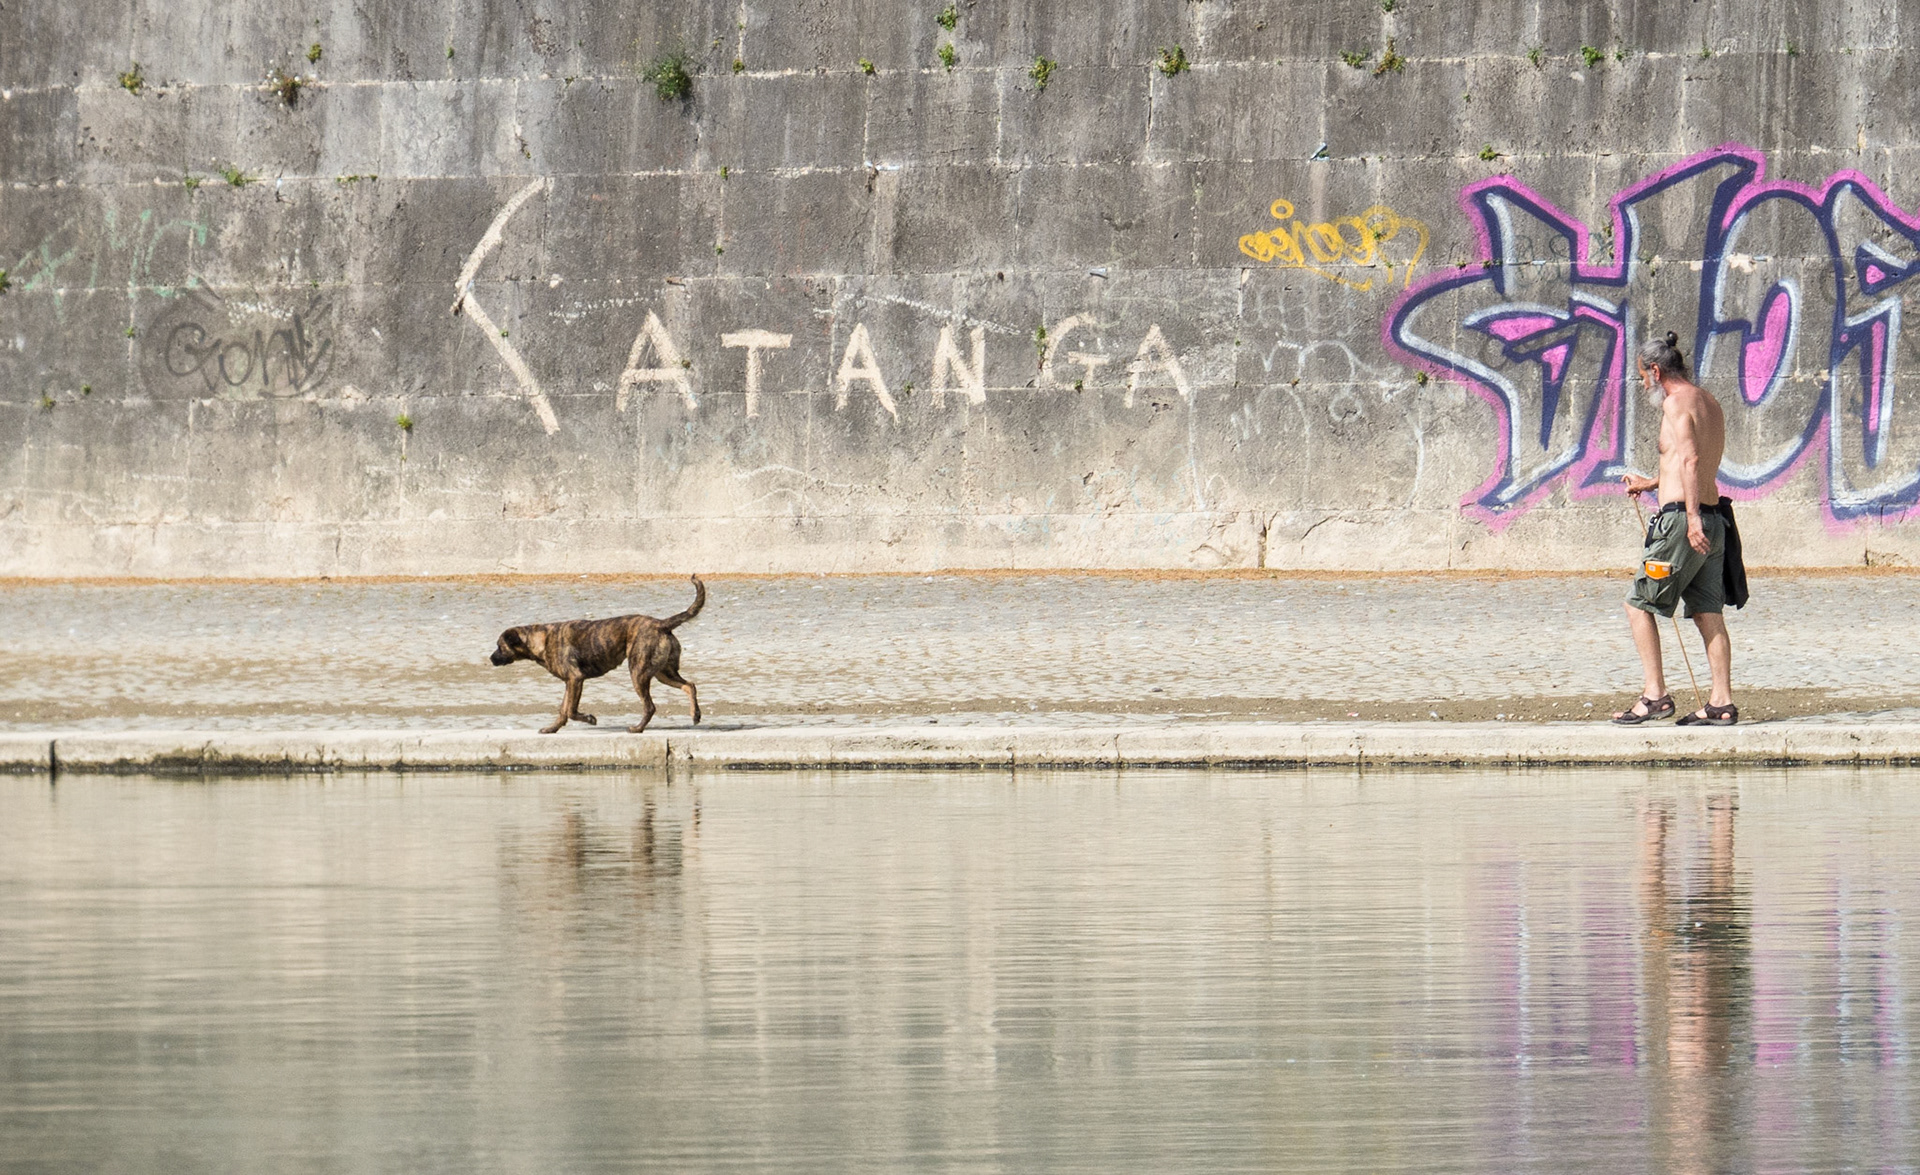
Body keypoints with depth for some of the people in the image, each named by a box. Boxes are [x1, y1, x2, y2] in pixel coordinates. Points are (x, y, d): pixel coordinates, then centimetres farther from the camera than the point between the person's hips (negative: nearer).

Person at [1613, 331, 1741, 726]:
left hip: (1683, 517, -9)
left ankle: (1655, 695, -5)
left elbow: (1691, 459, -22)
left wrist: (1692, 517, -30)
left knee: (1639, 604, 0)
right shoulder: (1709, 403, 19)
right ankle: (1722, 702, 2)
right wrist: (1652, 483, 40)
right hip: (1713, 518, 9)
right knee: (1708, 613, 7)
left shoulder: (1677, 402, -9)